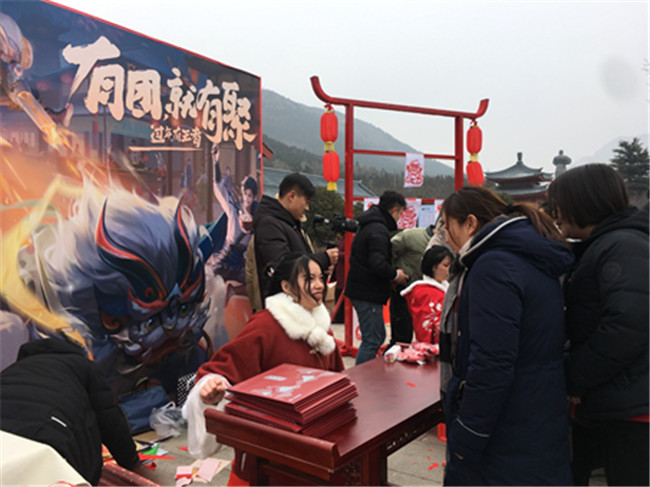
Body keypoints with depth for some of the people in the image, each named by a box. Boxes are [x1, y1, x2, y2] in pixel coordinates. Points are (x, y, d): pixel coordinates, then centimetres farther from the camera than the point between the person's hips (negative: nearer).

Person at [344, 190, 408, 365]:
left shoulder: (368, 226, 16)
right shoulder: (379, 231, -18)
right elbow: (377, 265, -28)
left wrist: (390, 275, 10)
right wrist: (395, 275, -10)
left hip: (361, 290, 11)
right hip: (368, 293, -11)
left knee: (378, 336, 19)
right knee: (372, 340, -4)